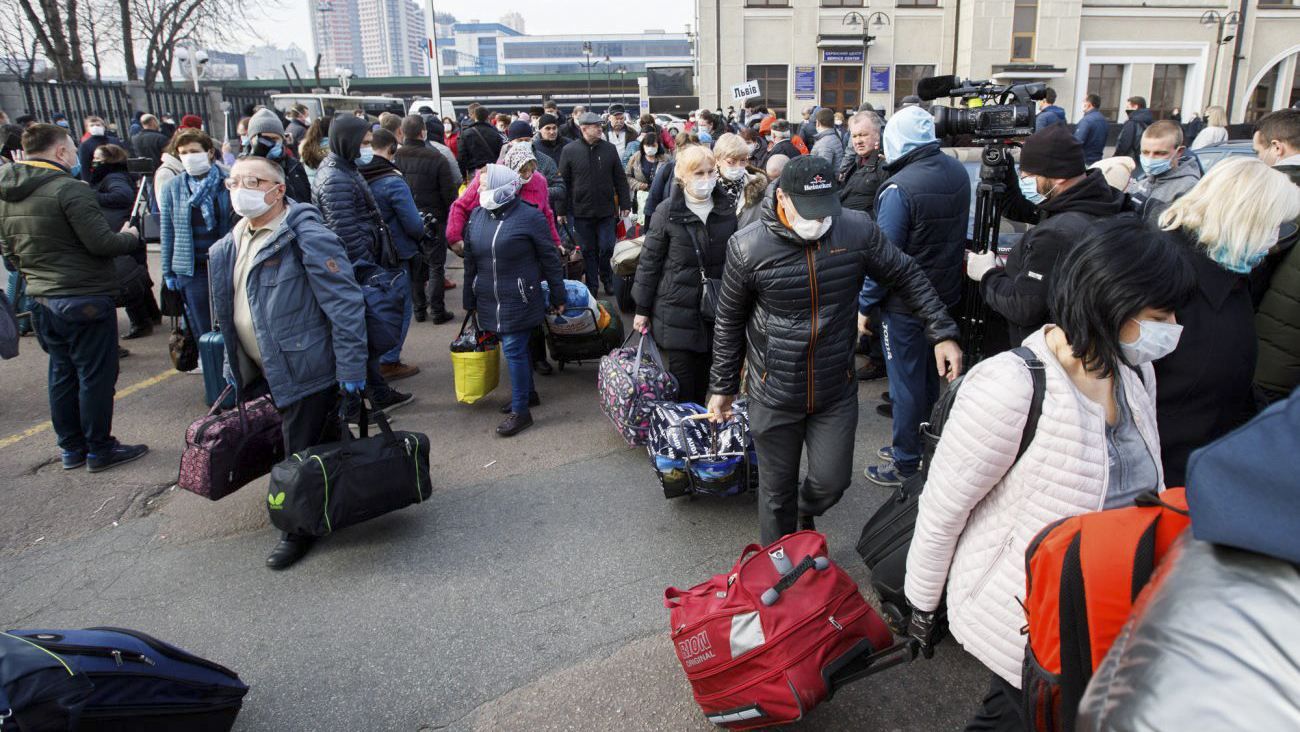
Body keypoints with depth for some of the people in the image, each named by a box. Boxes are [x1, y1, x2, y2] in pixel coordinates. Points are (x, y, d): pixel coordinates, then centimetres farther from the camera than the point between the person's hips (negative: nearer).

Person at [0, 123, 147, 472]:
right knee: (96, 375, 2)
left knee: (62, 375, 15)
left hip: (44, 300, 8)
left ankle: (71, 448, 24)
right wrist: (130, 237, -1)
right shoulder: (69, 188, -16)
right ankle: (100, 449, 10)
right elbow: (101, 242, -19)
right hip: (87, 298, -8)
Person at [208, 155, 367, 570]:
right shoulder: (232, 245, 10)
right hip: (262, 372, 8)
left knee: (304, 455, 3)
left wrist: (351, 369, -21)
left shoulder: (307, 237, -17)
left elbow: (346, 304, -20)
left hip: (306, 369, -8)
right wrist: (233, 367, 20)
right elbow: (230, 312, 20)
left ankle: (301, 529, 23)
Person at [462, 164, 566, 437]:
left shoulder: (529, 215, -12)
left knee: (514, 349, -5)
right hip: (490, 301, 6)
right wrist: (470, 300, 15)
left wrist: (558, 296, -3)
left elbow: (550, 258, -6)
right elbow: (470, 261, 12)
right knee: (517, 347, 17)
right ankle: (528, 393, 34)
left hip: (519, 299, -6)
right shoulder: (478, 215, 5)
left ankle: (521, 410, 5)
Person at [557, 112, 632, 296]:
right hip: (581, 211, -1)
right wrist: (561, 210, -2)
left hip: (606, 210, 1)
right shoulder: (569, 150, -3)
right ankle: (592, 286, 20)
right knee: (588, 250, 8)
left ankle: (608, 280, 25)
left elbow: (620, 179, 7)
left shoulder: (609, 148, 3)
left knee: (607, 248, 3)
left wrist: (625, 204, 3)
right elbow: (563, 182, -1)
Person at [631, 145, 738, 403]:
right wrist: (642, 309, -1)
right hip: (677, 311, -3)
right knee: (683, 384, 2)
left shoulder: (727, 210, 2)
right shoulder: (667, 213, -7)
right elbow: (649, 262, -2)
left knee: (703, 381, 12)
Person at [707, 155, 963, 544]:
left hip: (837, 392, 2)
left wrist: (943, 333, 0)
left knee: (832, 481, 8)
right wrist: (722, 387, 5)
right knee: (777, 490, 11)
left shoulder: (857, 230, -10)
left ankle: (806, 514, 46)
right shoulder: (748, 248, -13)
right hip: (774, 395, -1)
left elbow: (908, 277, 5)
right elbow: (730, 322, -1)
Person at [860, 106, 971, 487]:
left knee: (906, 381, 5)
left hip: (906, 303, -7)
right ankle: (925, 445, 37)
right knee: (930, 374, 20)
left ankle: (906, 462, 19)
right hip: (946, 295, 8)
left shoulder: (899, 187, -24)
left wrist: (864, 305, -12)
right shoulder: (957, 172, -1)